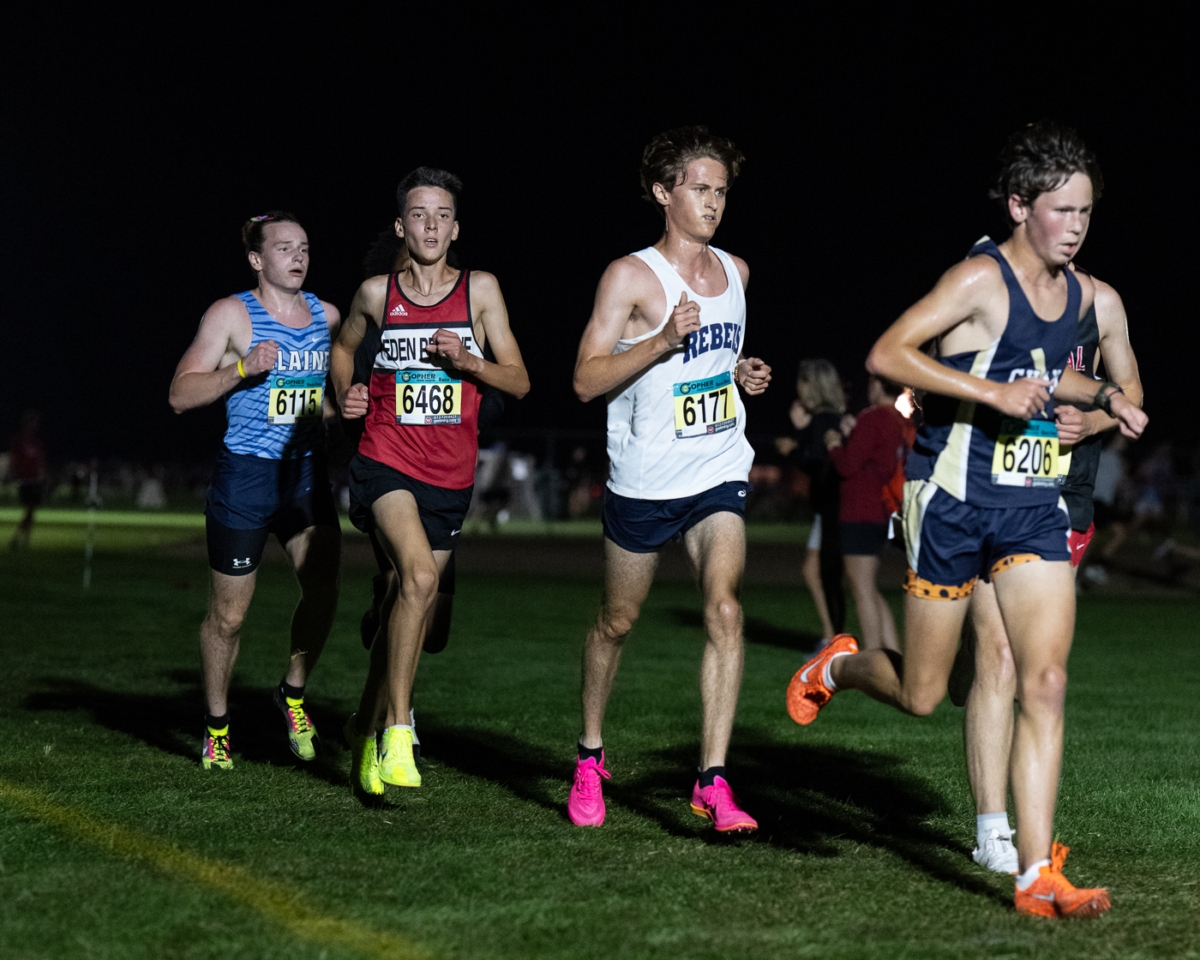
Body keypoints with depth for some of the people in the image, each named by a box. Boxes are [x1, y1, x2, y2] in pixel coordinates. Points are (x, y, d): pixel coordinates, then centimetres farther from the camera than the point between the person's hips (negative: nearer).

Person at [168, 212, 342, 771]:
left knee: (323, 588, -12)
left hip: (308, 472, 4)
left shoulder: (327, 316, 10)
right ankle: (216, 726, 20)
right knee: (229, 613, 2)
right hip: (245, 474, -4)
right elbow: (181, 395, -7)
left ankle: (293, 694, 12)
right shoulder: (232, 315, -3)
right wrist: (242, 368, -19)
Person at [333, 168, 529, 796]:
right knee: (418, 578, -27)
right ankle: (396, 734, -23)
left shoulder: (479, 290, 3)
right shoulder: (376, 294, 3)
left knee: (411, 607, 11)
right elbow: (344, 345, 24)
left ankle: (364, 730, 32)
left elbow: (519, 382, 2)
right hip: (386, 464, -3)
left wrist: (467, 361, -15)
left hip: (451, 478, 3)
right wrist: (345, 396, 5)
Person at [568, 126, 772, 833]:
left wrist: (743, 372, 6)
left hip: (719, 475, 3)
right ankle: (591, 755, 35)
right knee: (618, 621, 12)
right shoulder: (631, 276, -10)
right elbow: (586, 381, -15)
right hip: (643, 480, -3)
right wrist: (664, 339, -26)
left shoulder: (734, 272, 8)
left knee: (725, 609, -17)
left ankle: (713, 781, -16)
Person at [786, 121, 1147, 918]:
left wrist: (1103, 396, 10)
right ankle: (838, 665, 41)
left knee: (1045, 681, -9)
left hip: (1035, 504, 5)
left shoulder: (1082, 294, 10)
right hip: (954, 499, -5)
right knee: (921, 696, 5)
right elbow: (886, 354, -20)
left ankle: (1038, 876, -8)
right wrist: (992, 393, -25)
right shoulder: (982, 279, -14)